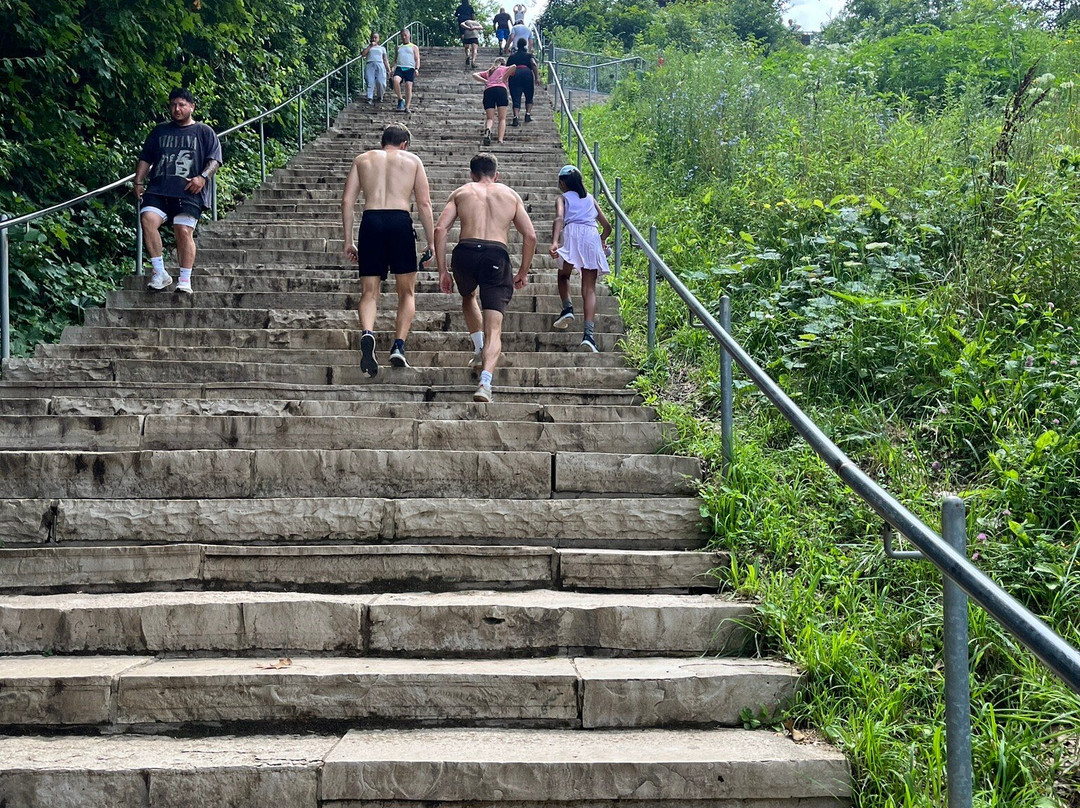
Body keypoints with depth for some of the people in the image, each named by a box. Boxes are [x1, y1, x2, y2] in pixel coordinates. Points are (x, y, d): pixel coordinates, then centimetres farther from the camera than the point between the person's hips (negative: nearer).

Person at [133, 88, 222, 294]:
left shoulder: (204, 132, 14)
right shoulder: (160, 131, 24)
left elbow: (214, 159, 5)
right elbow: (145, 159, 25)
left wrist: (203, 177, -12)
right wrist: (139, 182, 12)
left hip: (189, 193, -3)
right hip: (158, 190, 3)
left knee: (184, 231, -15)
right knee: (147, 218, -21)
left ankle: (185, 280, -7)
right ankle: (159, 272, -16)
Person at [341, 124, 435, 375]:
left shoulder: (363, 159, 20)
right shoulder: (412, 160, 17)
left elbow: (347, 201, 11)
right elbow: (424, 204, 7)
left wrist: (348, 241, 13)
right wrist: (431, 242, 10)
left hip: (371, 221, 1)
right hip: (400, 221, -1)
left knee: (369, 292, 5)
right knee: (407, 291, 11)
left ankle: (367, 334, -23)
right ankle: (398, 346, -4)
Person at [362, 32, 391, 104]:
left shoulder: (382, 48, 24)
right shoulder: (367, 47, 20)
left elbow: (385, 60, 20)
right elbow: (363, 54, 1)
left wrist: (388, 70, 10)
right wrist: (370, 46, 1)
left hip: (380, 65, 1)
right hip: (369, 65, -1)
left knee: (380, 82, -11)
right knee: (370, 82, -15)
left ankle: (380, 97, 10)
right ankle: (369, 98, -21)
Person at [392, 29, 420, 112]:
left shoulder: (414, 47, 16)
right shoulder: (399, 47, 25)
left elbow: (417, 59, 8)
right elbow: (395, 59, 23)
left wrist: (417, 69, -9)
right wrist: (394, 67, 4)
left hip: (410, 68, -2)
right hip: (399, 68, 2)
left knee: (408, 87, -12)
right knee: (395, 80, -28)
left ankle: (407, 107, -8)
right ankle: (400, 99, -11)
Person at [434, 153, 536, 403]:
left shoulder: (461, 192, 19)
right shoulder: (511, 195, 21)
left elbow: (440, 229, 5)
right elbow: (530, 236, 11)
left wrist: (442, 271, 8)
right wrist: (523, 272, 20)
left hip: (465, 252, 1)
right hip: (497, 256, -1)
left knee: (468, 296, 36)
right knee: (494, 329, -4)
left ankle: (479, 348, 27)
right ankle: (485, 382, -23)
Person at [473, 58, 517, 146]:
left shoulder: (488, 72, 33)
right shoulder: (504, 69, 25)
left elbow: (474, 75, 25)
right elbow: (513, 67, 4)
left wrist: (484, 81, 14)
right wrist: (504, 78, 7)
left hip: (488, 90, 2)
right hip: (501, 89, -2)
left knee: (490, 118, 1)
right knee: (502, 118, 0)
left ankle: (487, 129, -33)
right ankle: (500, 140, -19)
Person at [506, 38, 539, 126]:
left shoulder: (511, 57, 25)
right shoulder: (529, 55, 17)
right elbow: (534, 64, -1)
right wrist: (537, 77, -6)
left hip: (514, 75, 1)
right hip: (527, 73, -1)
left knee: (516, 99, -4)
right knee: (529, 97, 16)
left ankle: (515, 117, -21)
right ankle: (528, 114, 4)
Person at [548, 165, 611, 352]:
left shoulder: (563, 198, 17)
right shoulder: (590, 198, 27)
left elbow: (559, 219, -6)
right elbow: (607, 226, 24)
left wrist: (554, 242, -20)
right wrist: (602, 240, 44)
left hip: (573, 233, -2)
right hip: (592, 236, 2)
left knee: (563, 274, 25)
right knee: (589, 288, -2)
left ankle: (567, 308, -1)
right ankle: (589, 333, -16)